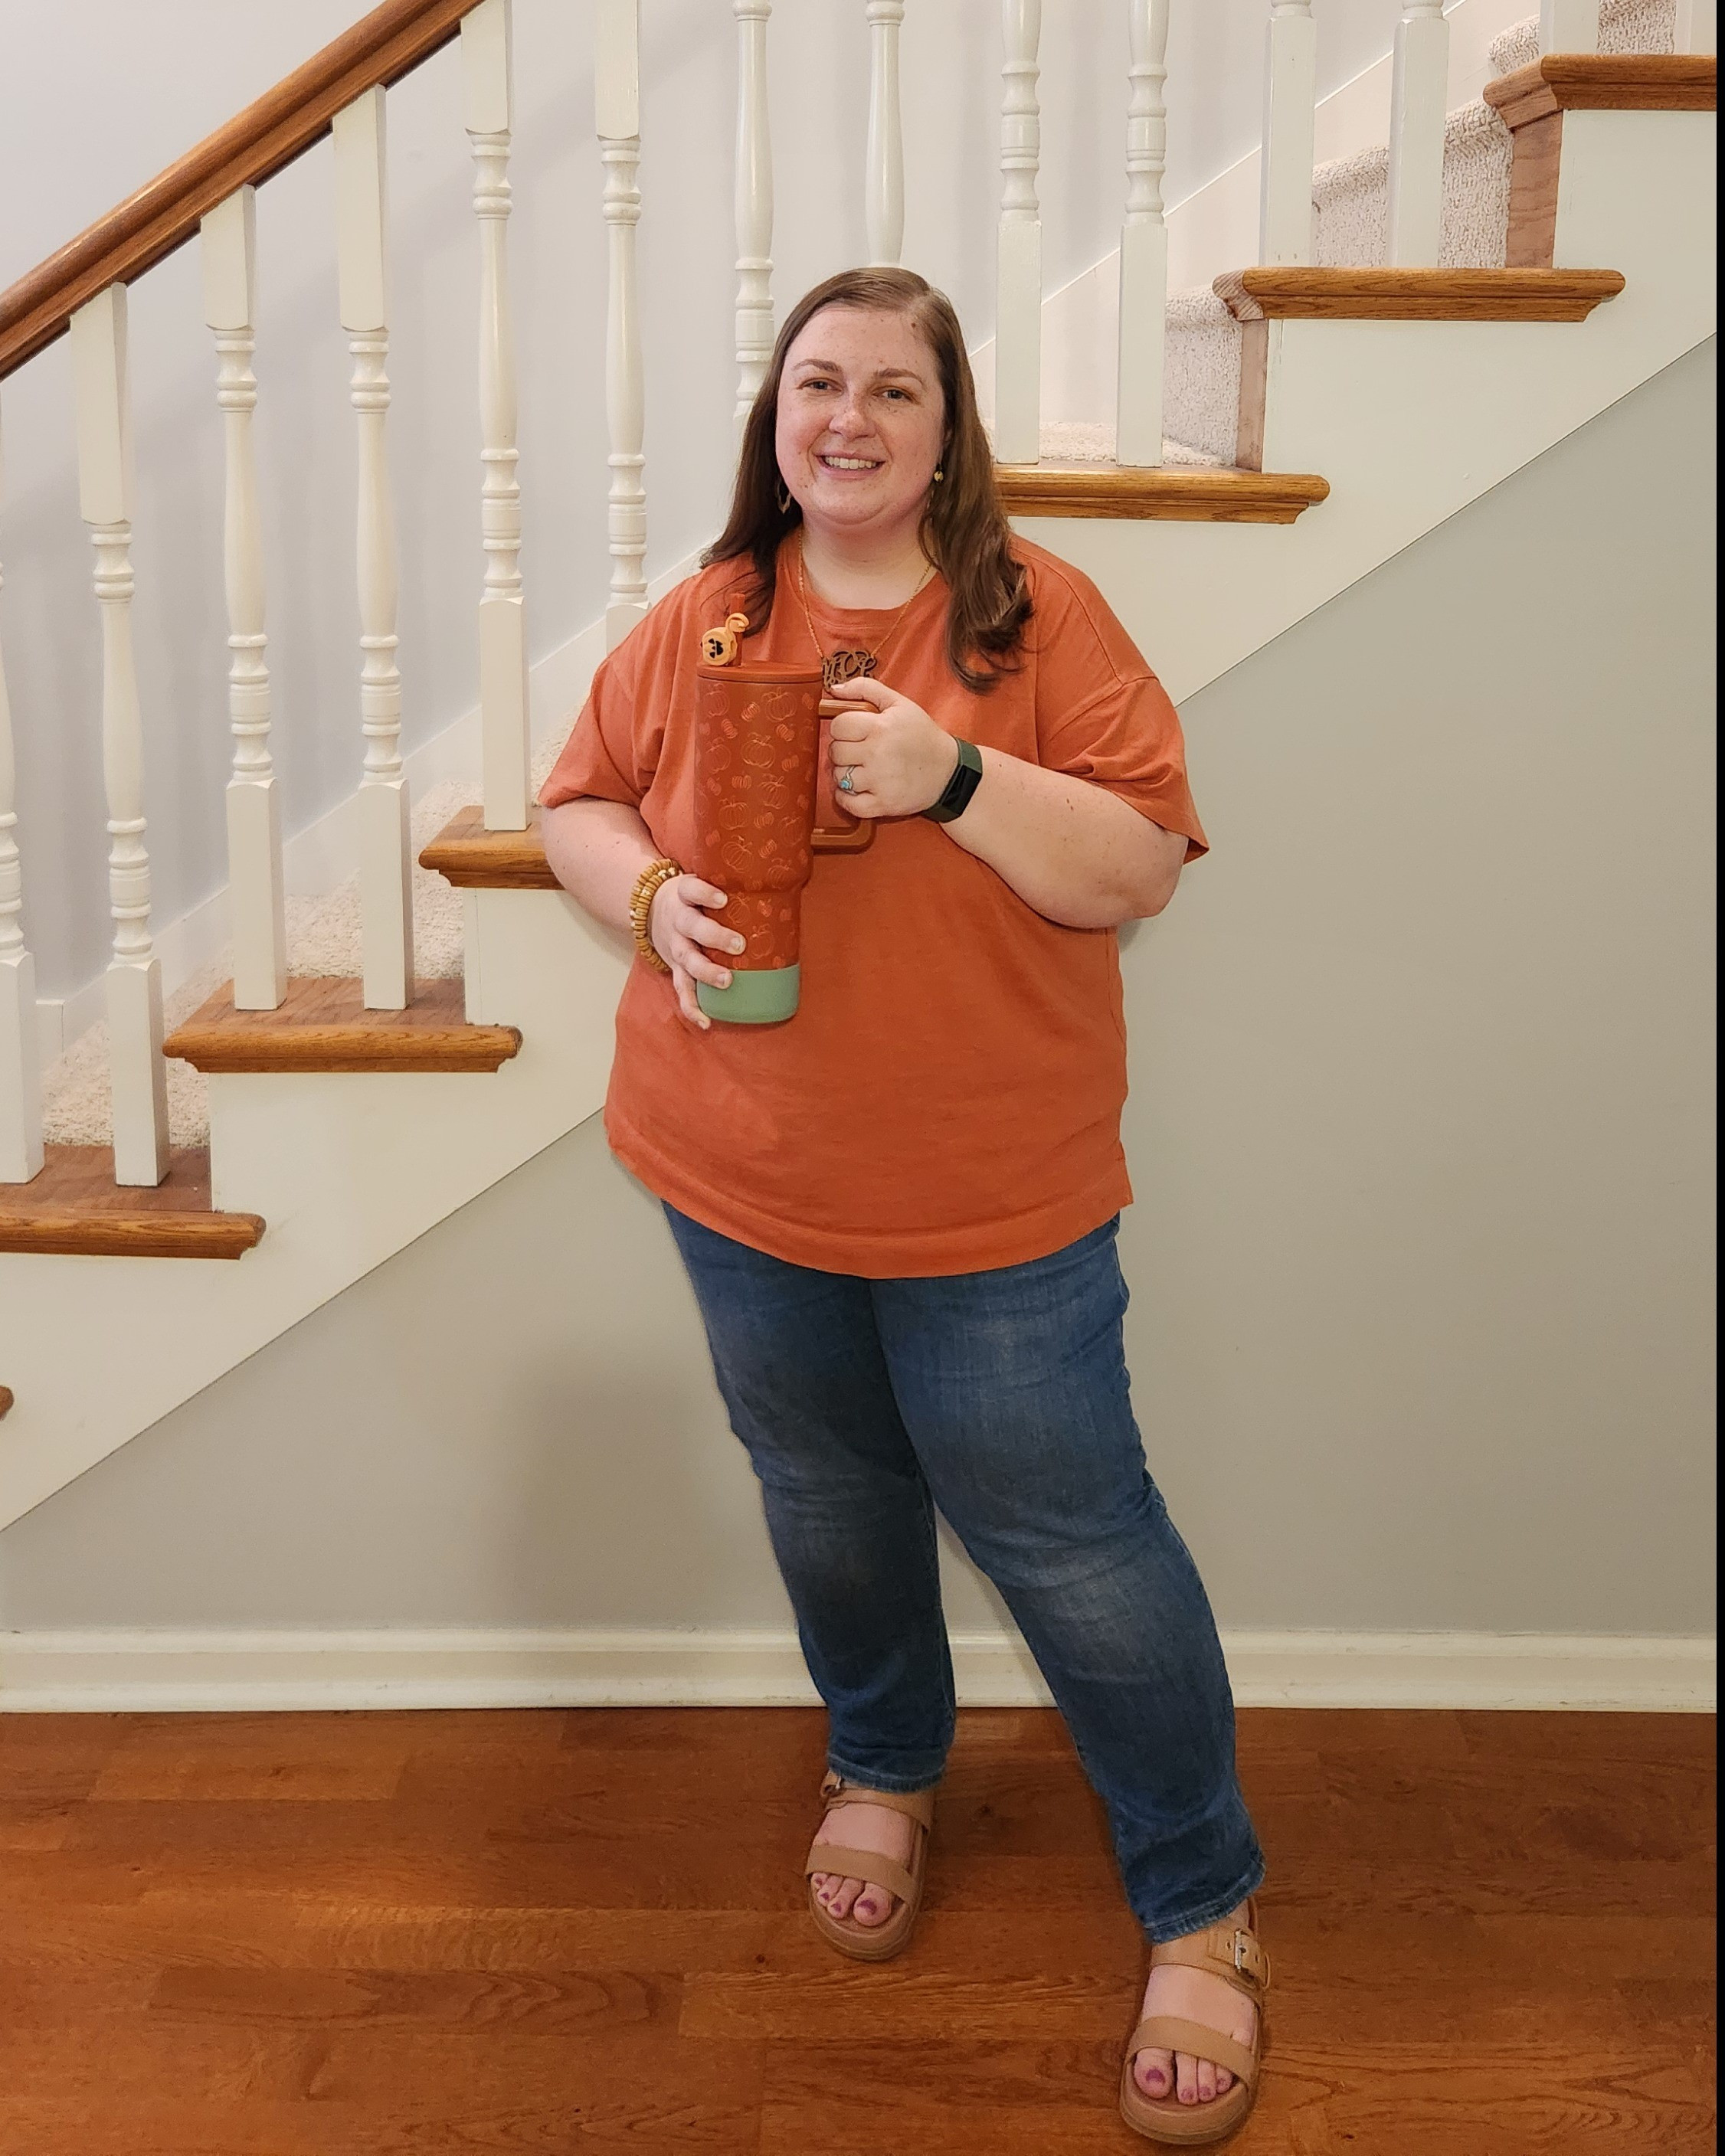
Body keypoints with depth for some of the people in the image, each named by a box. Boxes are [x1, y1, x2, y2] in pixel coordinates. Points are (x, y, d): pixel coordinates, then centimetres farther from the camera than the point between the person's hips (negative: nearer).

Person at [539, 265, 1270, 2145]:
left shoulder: (1038, 614, -9)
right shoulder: (700, 625, 1)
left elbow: (1139, 867, -14)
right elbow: (576, 803, 9)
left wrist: (956, 773, -28)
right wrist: (652, 896, -12)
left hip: (993, 1206, -3)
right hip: (745, 1187, 4)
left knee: (1071, 1545, 4)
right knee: (828, 1503, 22)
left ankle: (1203, 1907, 23)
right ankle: (883, 1768, 50)